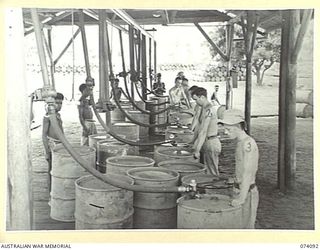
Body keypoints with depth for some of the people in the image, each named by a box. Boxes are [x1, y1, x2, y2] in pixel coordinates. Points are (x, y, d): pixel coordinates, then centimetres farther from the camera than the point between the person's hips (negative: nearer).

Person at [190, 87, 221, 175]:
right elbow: (199, 127, 19)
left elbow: (203, 131, -24)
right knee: (208, 172, 14)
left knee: (213, 173, -2)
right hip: (207, 143, 10)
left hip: (211, 143, -10)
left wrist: (197, 150, -25)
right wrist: (193, 142, 22)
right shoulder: (204, 108, 12)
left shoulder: (208, 110, -20)